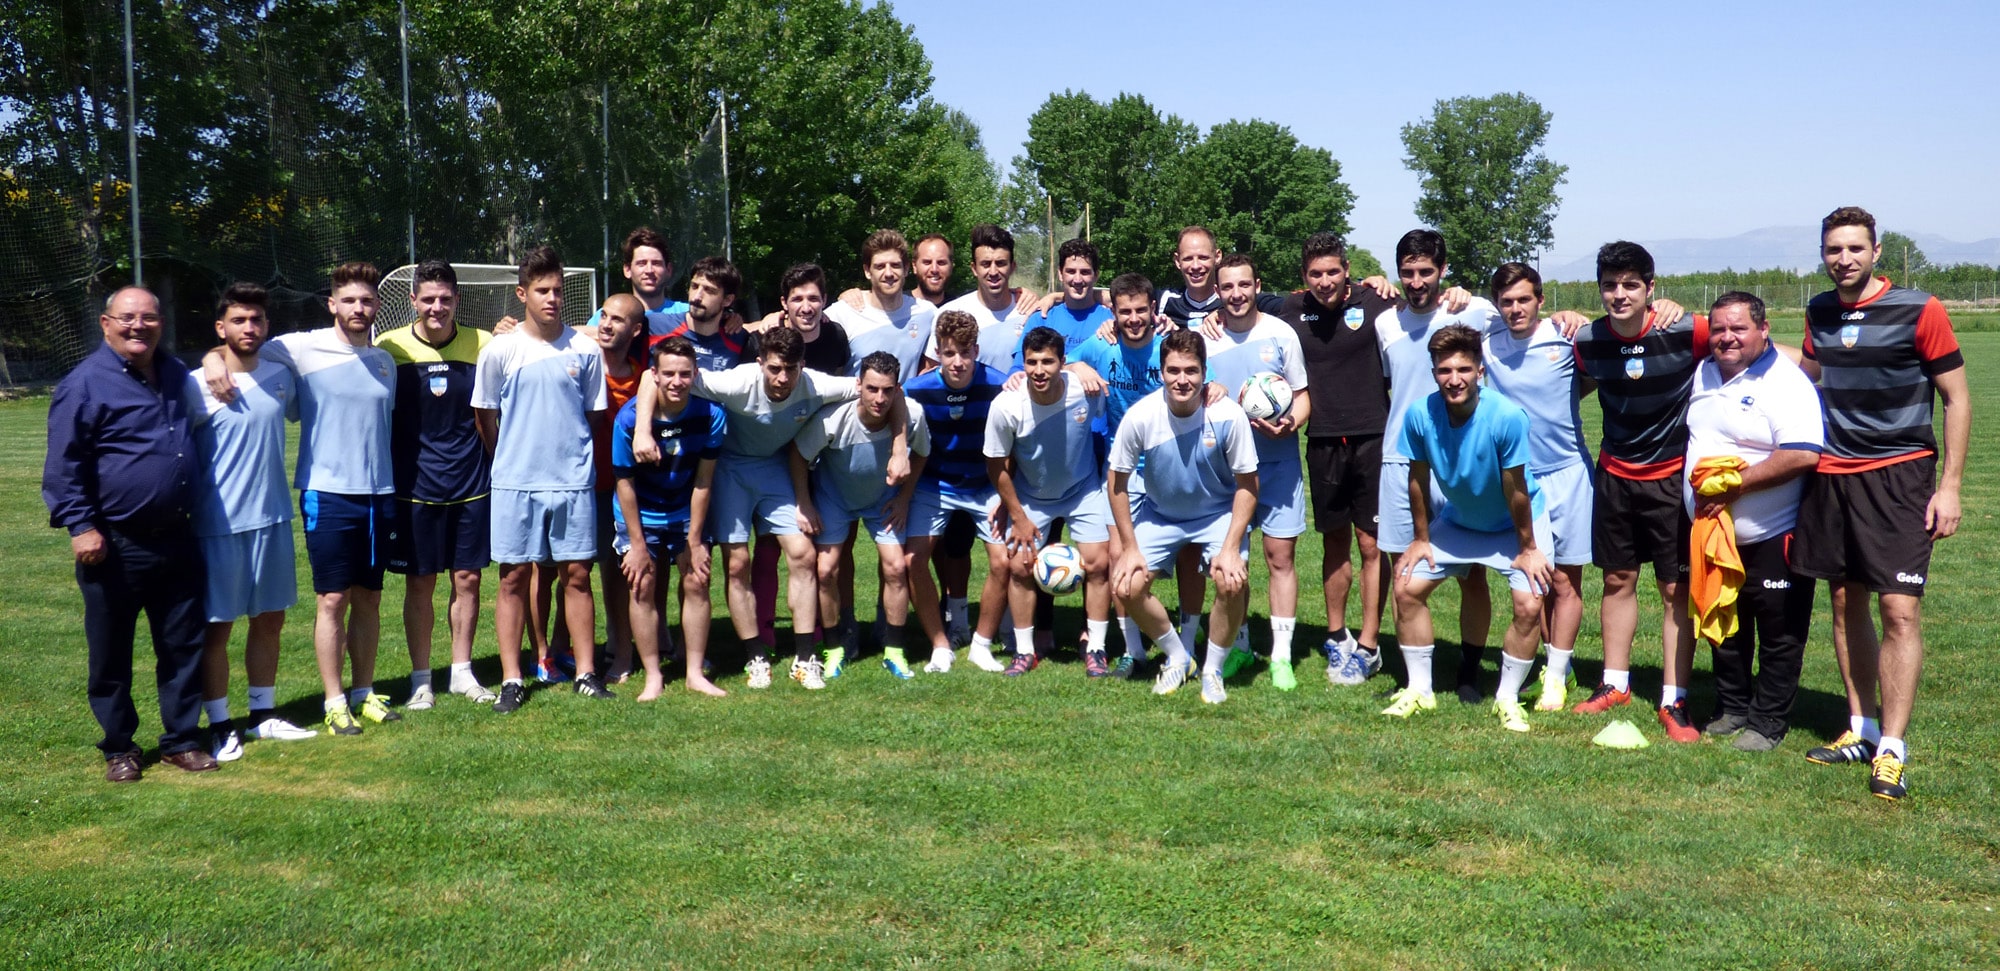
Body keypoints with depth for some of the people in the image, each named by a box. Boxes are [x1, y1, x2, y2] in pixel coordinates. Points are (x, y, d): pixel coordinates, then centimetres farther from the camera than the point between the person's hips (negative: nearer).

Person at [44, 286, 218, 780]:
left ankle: (181, 739, 21)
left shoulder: (176, 374, 12)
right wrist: (80, 525, -15)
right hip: (115, 547, -5)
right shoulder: (85, 383, -8)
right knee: (111, 656, 7)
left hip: (176, 540, 5)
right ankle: (118, 748, 20)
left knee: (184, 647, 10)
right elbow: (63, 464, -10)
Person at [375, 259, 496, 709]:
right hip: (415, 486, -1)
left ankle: (462, 672, 22)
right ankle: (420, 679, 18)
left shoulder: (482, 344, -1)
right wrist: (385, 476, -3)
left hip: (471, 482, 1)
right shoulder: (389, 347, -4)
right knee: (420, 584, 6)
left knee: (468, 578, 8)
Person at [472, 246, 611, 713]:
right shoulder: (500, 350, -1)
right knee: (514, 577, 3)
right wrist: (509, 461, 13)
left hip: (573, 481, 1)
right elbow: (485, 415, 9)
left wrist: (576, 458, 10)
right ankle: (511, 679, 10)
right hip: (515, 482, -1)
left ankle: (586, 672, 12)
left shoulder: (584, 349, 2)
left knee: (576, 574, 4)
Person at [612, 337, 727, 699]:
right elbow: (625, 482, -16)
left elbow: (703, 481, -14)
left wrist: (695, 540, -11)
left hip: (687, 511, 2)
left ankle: (696, 673, 9)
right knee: (643, 587, -4)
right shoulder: (629, 418, -24)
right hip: (640, 514, -1)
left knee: (697, 582, -1)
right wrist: (637, 543, -13)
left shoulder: (710, 415, -21)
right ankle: (653, 676, 6)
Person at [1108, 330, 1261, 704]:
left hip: (1219, 513, -2)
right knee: (1127, 586, -14)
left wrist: (1231, 549, -20)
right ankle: (1177, 658, 14)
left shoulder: (1228, 416, -25)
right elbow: (1118, 482, -8)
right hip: (1159, 514, 2)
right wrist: (1130, 547, -9)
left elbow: (1247, 485, -13)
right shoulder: (1139, 417, -22)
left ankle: (1212, 670, 1)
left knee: (1232, 581, -26)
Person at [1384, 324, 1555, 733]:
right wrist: (1421, 539, -1)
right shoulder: (1419, 415, -23)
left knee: (1529, 605, -17)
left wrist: (1527, 548, -12)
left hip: (1516, 524, -3)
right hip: (1456, 520, 3)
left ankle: (1508, 698, 6)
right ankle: (1419, 690, 13)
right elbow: (1418, 480, -9)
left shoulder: (1507, 417, -32)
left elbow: (1515, 491, -22)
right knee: (1407, 588, -4)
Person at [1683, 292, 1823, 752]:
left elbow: (1803, 455, -28)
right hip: (1713, 534, 8)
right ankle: (1730, 710, 32)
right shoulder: (1704, 373, 9)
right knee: (1724, 628, 18)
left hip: (1772, 539, -7)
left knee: (1778, 636, 5)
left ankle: (1767, 723, 16)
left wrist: (1736, 485, -25)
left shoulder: (1785, 382, -16)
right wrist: (1700, 482, 7)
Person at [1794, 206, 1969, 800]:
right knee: (1847, 605, 9)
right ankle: (1861, 730, 21)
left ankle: (1891, 750, -3)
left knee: (1899, 609, -9)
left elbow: (1957, 400, -3)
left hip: (1898, 476, -5)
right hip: (1831, 476, 5)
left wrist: (1949, 486, -7)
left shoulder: (1919, 312, -7)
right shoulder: (1820, 313, 8)